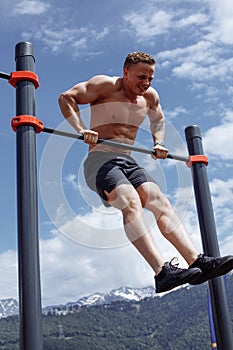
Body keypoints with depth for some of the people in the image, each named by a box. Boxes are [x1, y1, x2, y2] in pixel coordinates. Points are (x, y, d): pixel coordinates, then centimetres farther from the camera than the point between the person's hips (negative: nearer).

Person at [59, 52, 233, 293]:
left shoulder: (149, 96, 16)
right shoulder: (107, 86, -2)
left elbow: (157, 118, 36)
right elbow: (66, 97, -7)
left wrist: (158, 142, 18)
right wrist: (81, 130, -20)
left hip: (128, 162, 6)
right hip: (100, 160, -6)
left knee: (159, 201, -17)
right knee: (131, 202, -31)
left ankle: (197, 261, -26)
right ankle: (162, 272, -43)